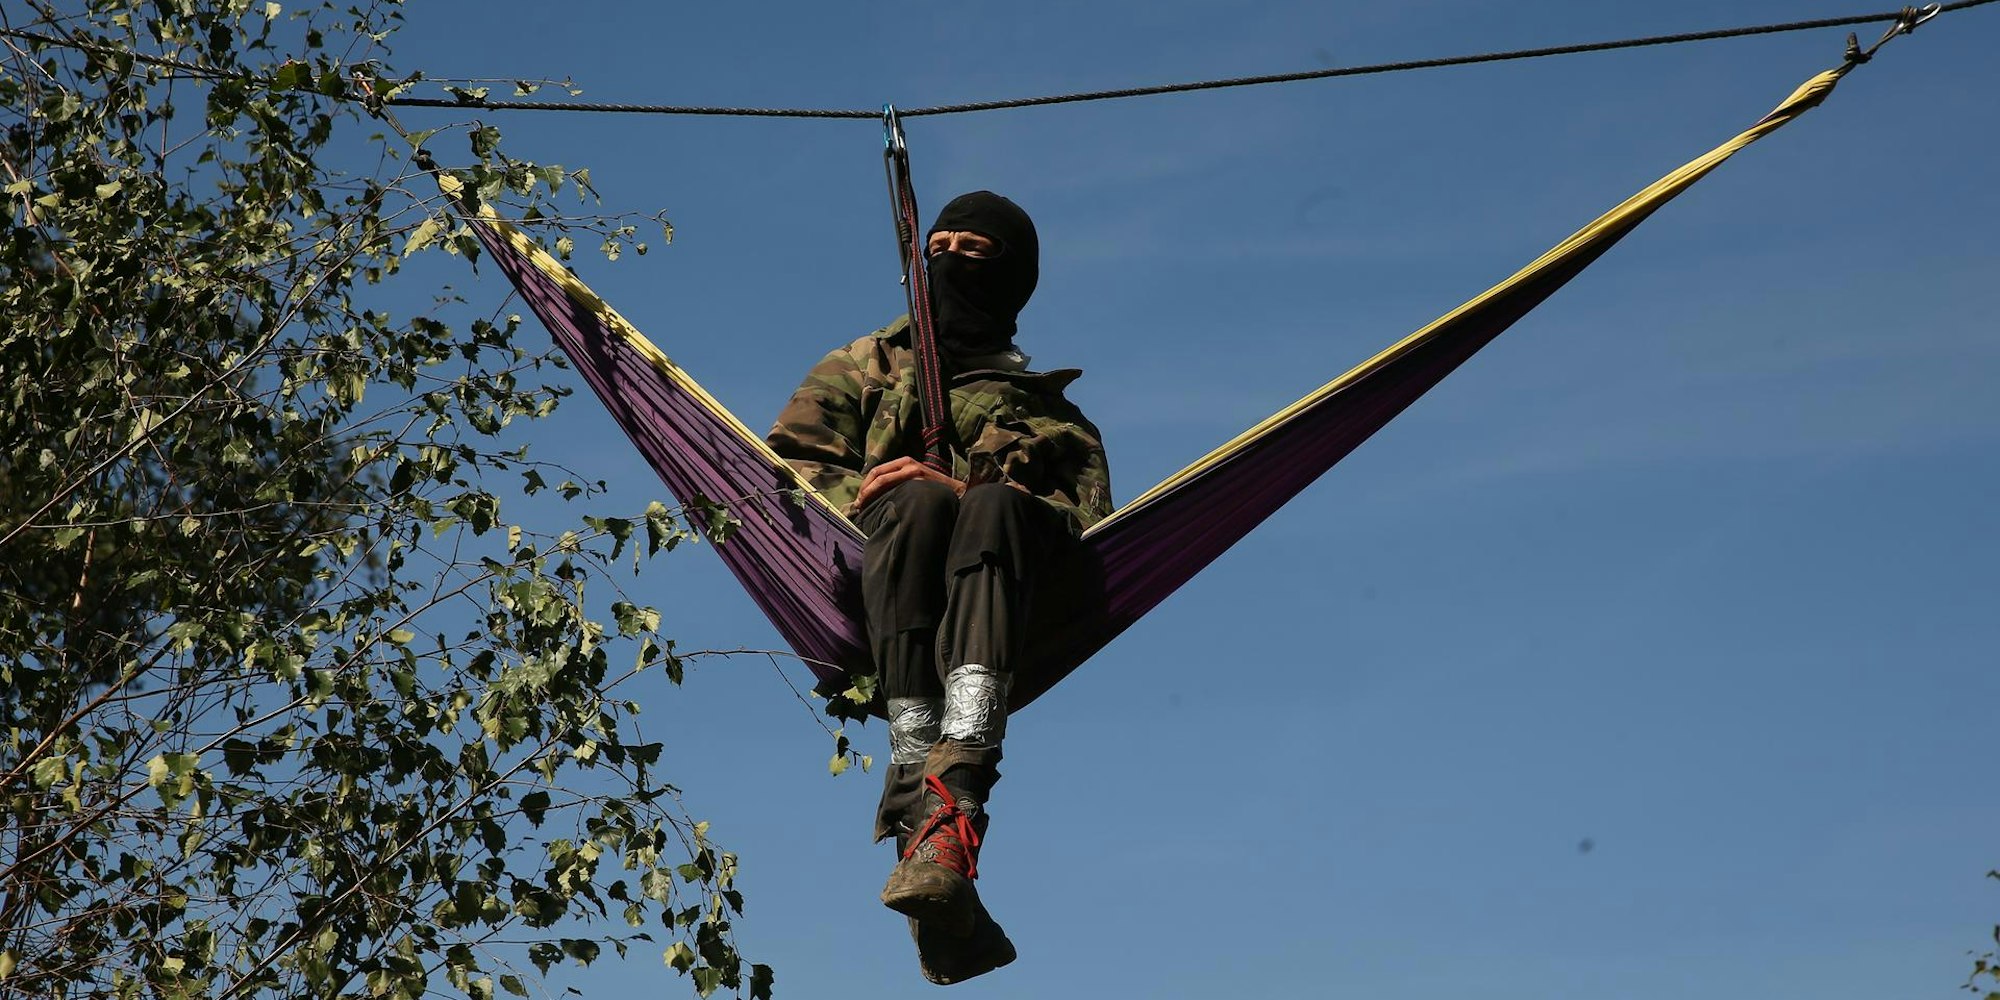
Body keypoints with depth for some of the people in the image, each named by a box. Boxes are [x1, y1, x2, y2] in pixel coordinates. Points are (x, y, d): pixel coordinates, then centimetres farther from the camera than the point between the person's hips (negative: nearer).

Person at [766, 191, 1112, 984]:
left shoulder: (1048, 409, 31)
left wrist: (974, 496, -9)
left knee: (995, 508, -36)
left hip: (1010, 586, 0)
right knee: (920, 503, -35)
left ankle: (946, 807, -59)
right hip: (876, 564, 0)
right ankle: (918, 778, -55)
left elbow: (1084, 519, 10)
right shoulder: (863, 367, 34)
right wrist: (854, 496, -4)